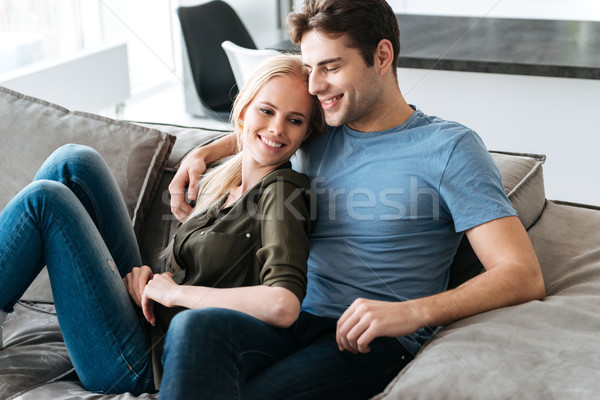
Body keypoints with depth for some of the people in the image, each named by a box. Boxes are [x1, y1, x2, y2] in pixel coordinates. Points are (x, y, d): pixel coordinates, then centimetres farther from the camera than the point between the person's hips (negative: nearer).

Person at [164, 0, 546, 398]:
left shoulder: (448, 147, -1)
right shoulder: (316, 137, 17)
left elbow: (525, 278, -10)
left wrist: (412, 312, -24)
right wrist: (204, 153, 21)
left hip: (376, 340, -5)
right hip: (294, 319, 5)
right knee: (194, 327, -30)